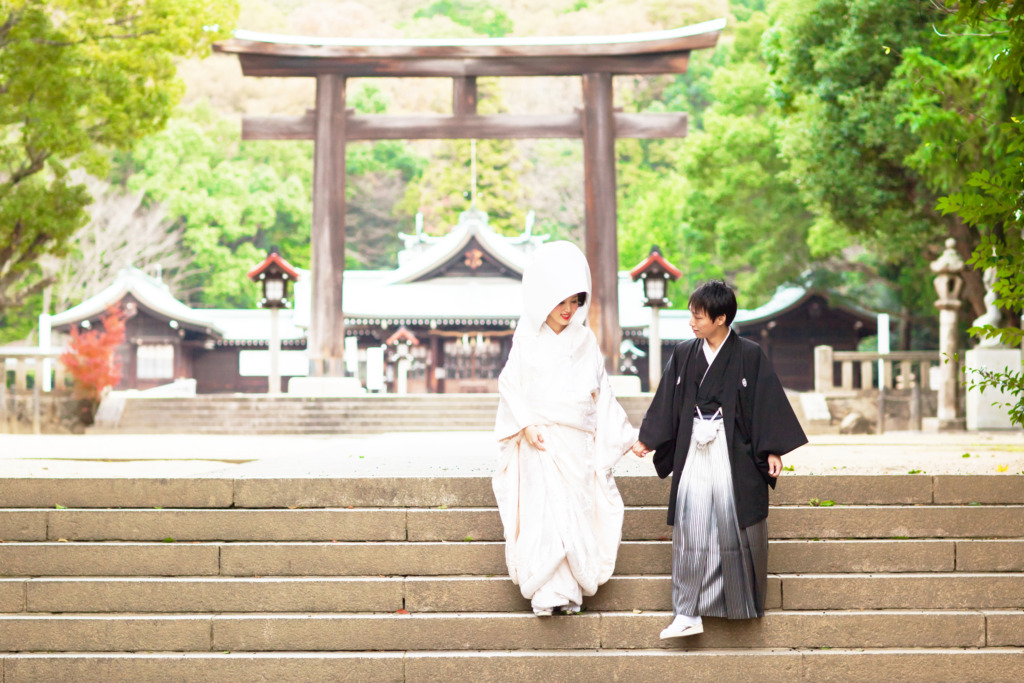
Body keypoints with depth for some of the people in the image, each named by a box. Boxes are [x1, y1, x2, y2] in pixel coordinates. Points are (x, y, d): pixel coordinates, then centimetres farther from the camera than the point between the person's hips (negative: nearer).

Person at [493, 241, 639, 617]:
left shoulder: (584, 340, 11)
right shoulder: (528, 340, 3)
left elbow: (602, 391, 16)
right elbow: (509, 386, 1)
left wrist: (625, 434, 10)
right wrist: (526, 426, -12)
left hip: (579, 441, 3)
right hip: (540, 442, -3)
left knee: (578, 512, 0)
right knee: (543, 513, -11)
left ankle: (571, 591, 6)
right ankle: (546, 593, -12)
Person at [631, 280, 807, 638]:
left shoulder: (749, 356, -3)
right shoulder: (683, 355, 7)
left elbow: (768, 403, -3)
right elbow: (666, 403, 15)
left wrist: (773, 450, -6)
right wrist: (646, 440, 17)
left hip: (735, 453, -3)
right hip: (694, 451, 3)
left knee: (734, 525, 0)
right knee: (691, 529, -3)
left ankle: (743, 605, 17)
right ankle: (688, 614, -2)